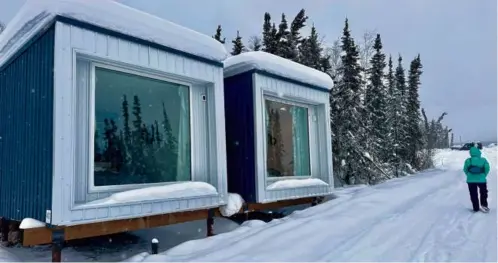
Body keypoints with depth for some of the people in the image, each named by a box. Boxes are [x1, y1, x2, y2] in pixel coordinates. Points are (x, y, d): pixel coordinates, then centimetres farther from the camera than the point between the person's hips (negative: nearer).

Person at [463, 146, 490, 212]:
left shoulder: (468, 160, -9)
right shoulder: (483, 160, -9)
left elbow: (465, 170, -5)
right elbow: (487, 168, -9)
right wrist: (484, 175, 7)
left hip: (471, 180, 0)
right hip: (481, 180, 0)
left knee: (473, 195, 10)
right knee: (483, 193, 23)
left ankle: (476, 208, 13)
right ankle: (484, 205, 12)